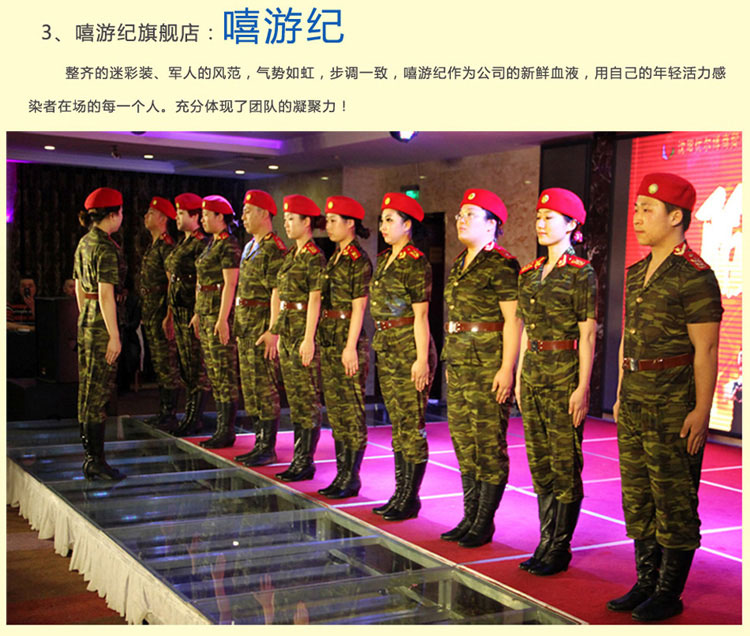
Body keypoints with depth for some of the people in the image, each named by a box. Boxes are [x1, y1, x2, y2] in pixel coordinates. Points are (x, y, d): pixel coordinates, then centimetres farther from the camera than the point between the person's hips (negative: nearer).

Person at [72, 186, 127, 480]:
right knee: (98, 391, -6)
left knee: (88, 389, 14)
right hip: (103, 324, -9)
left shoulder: (83, 244, 12)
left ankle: (89, 453, 24)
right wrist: (114, 335, -18)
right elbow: (106, 295, -20)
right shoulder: (106, 248, -16)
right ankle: (96, 461, -1)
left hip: (86, 322, 10)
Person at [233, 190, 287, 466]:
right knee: (250, 384, 12)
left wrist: (273, 331, -23)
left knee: (265, 386, -6)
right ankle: (260, 443, 20)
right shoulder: (249, 247, 17)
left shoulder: (274, 249, -13)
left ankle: (268, 448, 1)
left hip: (263, 324, -10)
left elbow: (277, 293, -19)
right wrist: (239, 324, 19)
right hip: (244, 324, 10)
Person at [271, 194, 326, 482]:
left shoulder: (315, 257, -12)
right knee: (294, 396, 12)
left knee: (308, 399, -3)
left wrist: (309, 339, -20)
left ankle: (306, 461, 3)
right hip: (287, 329, 9)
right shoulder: (291, 255, 15)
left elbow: (314, 300, -16)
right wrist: (279, 332, 18)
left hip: (304, 330, -9)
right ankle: (298, 457, 18)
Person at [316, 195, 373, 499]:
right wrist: (320, 340, 18)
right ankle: (342, 473, 18)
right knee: (335, 408, 11)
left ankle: (352, 478, 3)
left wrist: (351, 347, -18)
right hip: (328, 338, 9)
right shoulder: (335, 258, 15)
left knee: (352, 410, -3)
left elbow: (358, 307, -15)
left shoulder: (359, 260, -11)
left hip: (348, 338, -9)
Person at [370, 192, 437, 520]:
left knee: (412, 426, -3)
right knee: (397, 424, 13)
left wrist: (422, 359, -17)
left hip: (410, 349, -9)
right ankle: (400, 493, 21)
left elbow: (420, 314, -15)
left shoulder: (416, 262, -12)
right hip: (386, 349, 9)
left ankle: (411, 499, 5)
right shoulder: (384, 259, 14)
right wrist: (381, 346, 18)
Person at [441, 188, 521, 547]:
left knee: (489, 442, -2)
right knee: (463, 439, 11)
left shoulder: (501, 266, -10)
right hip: (457, 360, 9)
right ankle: (470, 517, 21)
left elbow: (513, 321, -14)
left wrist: (507, 369, -19)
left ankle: (484, 523, 7)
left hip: (489, 362, -9)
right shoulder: (458, 265, 15)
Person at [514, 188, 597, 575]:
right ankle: (547, 541, 21)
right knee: (539, 461, 11)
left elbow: (587, 336, -10)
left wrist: (583, 387, -14)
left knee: (565, 463, -1)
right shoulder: (529, 274, 12)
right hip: (533, 371, 7)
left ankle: (560, 549, 8)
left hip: (565, 371, -7)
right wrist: (519, 377, 14)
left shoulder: (581, 274, -8)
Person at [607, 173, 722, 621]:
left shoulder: (695, 276, -12)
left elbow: (705, 350, -15)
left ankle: (669, 593, 13)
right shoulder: (637, 273, 13)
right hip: (635, 399, 8)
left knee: (674, 499, 1)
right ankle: (646, 582, 25)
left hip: (674, 403, -8)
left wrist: (701, 411, -18)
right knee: (638, 496, 13)